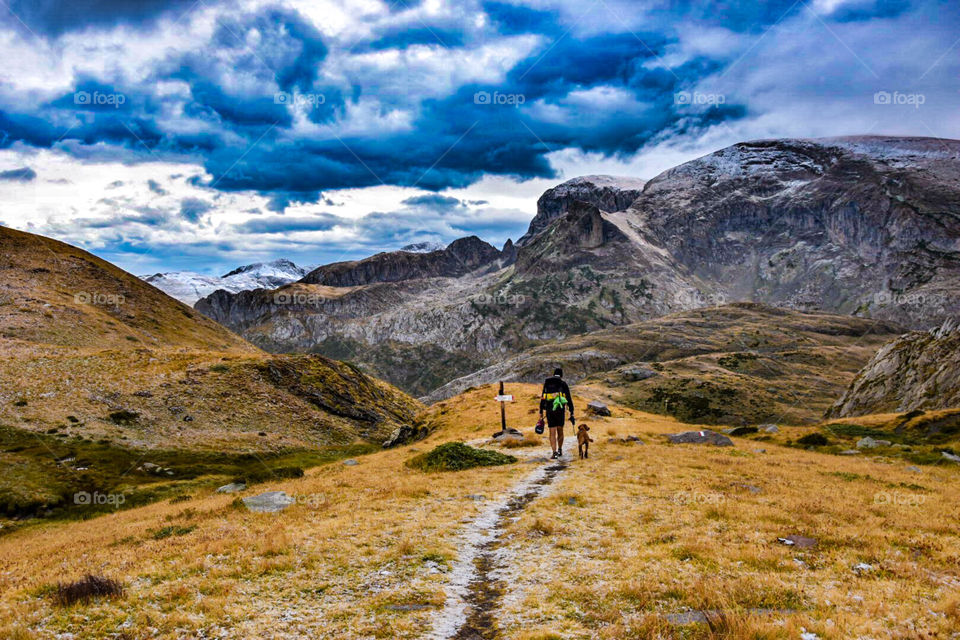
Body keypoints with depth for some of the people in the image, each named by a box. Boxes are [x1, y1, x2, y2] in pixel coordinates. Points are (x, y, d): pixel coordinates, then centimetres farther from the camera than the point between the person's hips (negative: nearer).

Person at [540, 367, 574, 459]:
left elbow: (542, 399, 14)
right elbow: (569, 399, 0)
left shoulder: (546, 384, 14)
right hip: (560, 409, -1)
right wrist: (572, 413, 3)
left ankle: (555, 453, -10)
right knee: (560, 430, 17)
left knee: (552, 433, 1)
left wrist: (541, 413, 18)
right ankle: (560, 450, 29)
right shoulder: (563, 384, 4)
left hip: (549, 410, 1)